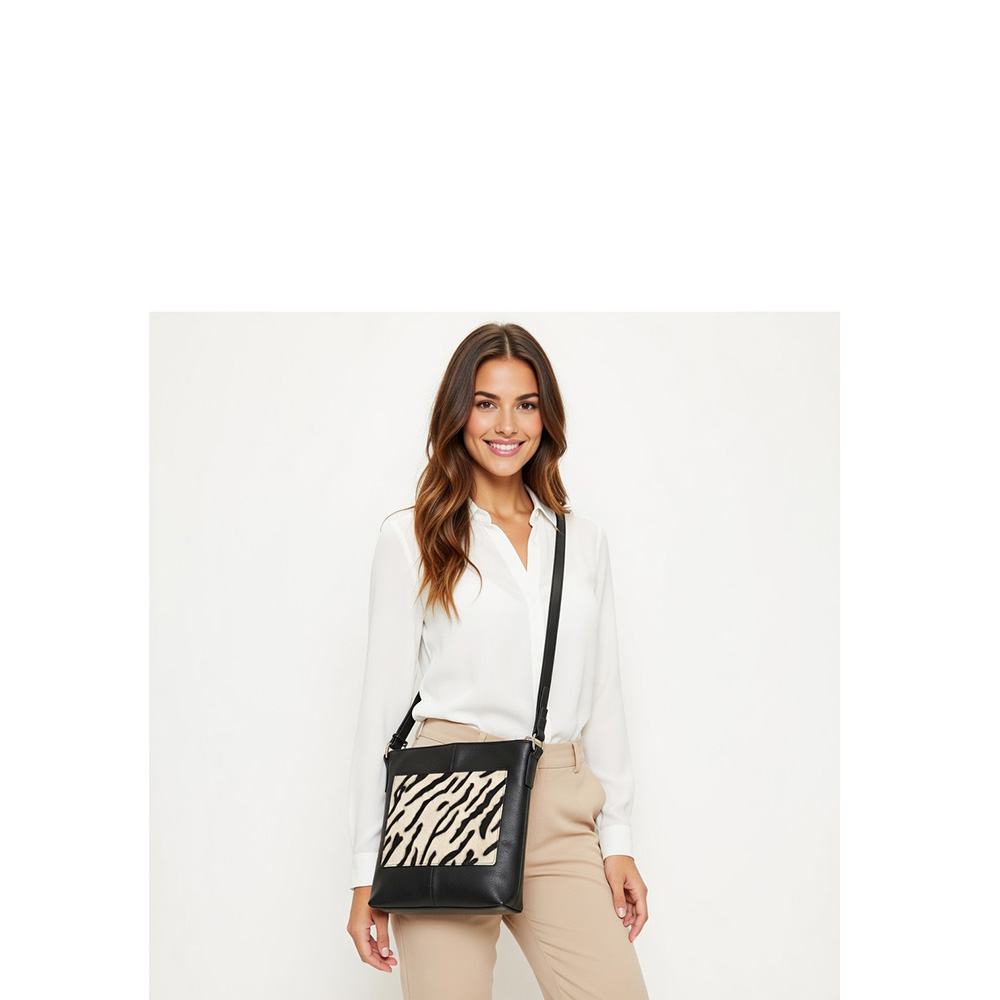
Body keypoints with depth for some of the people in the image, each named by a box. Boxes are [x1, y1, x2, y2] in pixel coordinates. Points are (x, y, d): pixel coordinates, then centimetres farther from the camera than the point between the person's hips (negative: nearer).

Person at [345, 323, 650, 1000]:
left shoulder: (584, 542, 14)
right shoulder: (412, 538, 4)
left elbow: (603, 696, 16)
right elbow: (384, 702, 3)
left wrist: (618, 839, 11)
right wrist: (368, 869, 1)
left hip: (560, 816, 3)